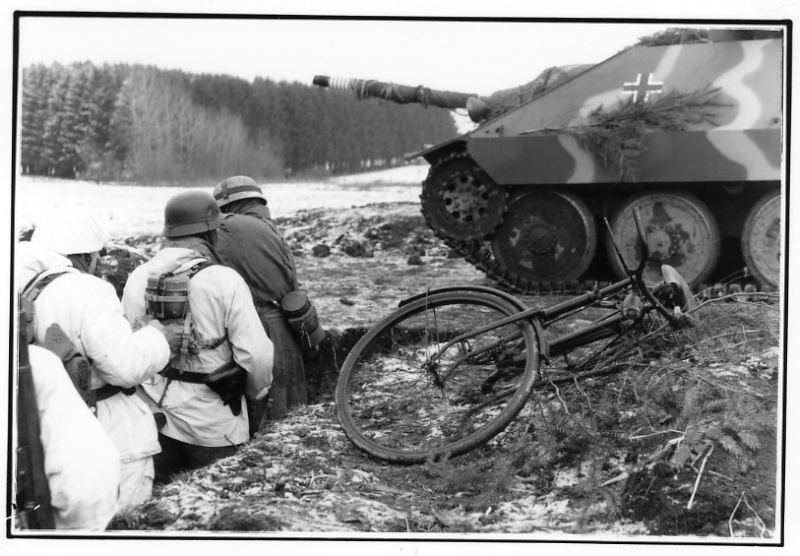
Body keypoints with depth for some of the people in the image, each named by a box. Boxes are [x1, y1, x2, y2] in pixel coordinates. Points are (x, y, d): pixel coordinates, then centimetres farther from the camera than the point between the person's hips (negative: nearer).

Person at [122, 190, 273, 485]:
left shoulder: (138, 278, -4)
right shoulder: (225, 281, -16)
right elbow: (255, 353, -18)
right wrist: (257, 391, 3)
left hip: (154, 418, 4)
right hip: (212, 427, -4)